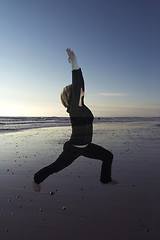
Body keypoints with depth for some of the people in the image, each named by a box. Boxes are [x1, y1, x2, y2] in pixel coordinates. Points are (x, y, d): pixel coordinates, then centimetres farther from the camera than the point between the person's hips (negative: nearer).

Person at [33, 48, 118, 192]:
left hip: (86, 147, 8)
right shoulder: (73, 107, -22)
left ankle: (106, 179, 33)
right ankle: (36, 180, 36)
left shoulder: (81, 105, -1)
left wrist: (75, 64, 0)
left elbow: (80, 83, -1)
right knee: (55, 167, 10)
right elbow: (77, 85, -34)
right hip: (73, 149, -8)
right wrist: (74, 63, -33)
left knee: (108, 156, 12)